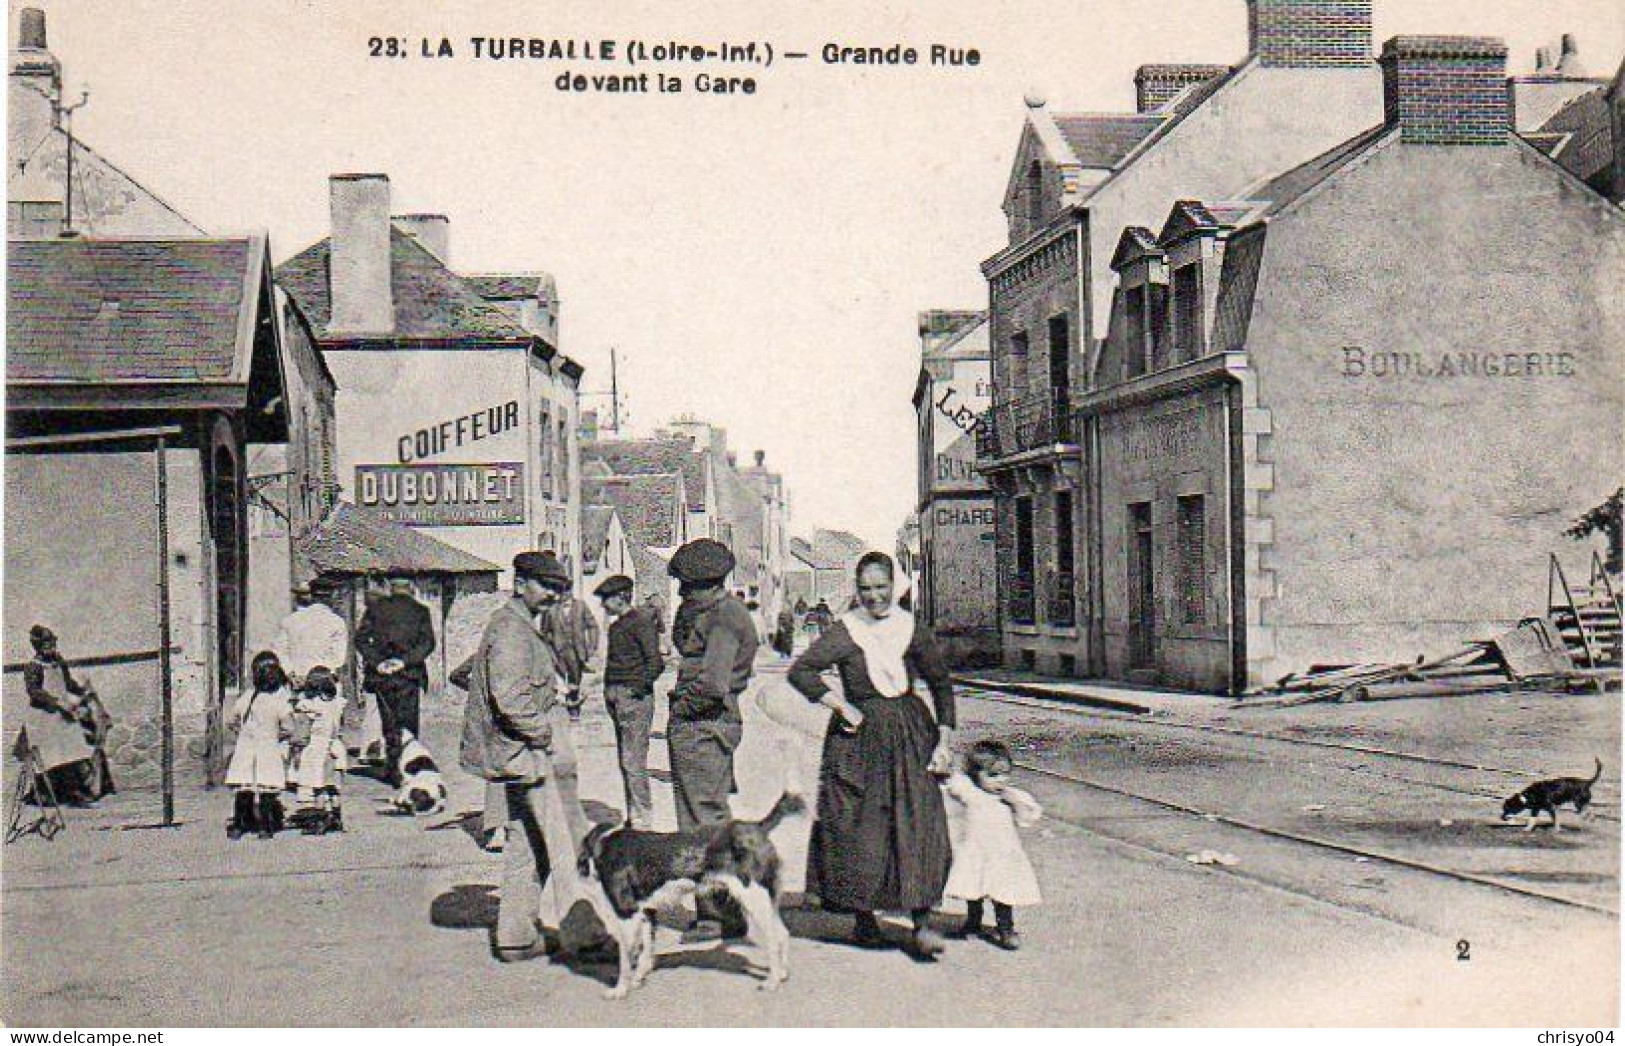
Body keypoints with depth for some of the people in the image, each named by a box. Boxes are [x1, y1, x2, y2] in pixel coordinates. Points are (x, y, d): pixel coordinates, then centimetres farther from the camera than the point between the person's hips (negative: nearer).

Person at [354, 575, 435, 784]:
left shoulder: (376, 608, 4)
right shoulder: (420, 611, 0)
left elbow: (360, 639, -3)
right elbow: (427, 643, -10)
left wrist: (377, 662, -7)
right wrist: (405, 661, -12)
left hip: (381, 675, 2)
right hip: (409, 675, -2)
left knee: (389, 723, 12)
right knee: (408, 723, 3)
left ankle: (392, 767, 14)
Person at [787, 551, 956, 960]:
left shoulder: (912, 630, 4)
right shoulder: (845, 632, -4)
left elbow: (941, 684, 11)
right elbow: (800, 671, -8)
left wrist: (944, 741, 5)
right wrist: (841, 706, -13)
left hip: (911, 734, 1)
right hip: (859, 735, -1)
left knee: (918, 825, -7)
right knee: (857, 827, 1)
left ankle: (921, 923, -5)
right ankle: (863, 915, 18)